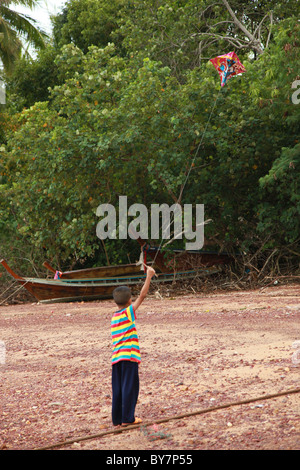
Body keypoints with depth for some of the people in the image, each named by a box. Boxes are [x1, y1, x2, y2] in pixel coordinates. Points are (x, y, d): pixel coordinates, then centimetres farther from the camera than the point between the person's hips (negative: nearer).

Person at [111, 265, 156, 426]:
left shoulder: (114, 317, 13)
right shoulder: (128, 312, -6)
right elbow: (142, 296, -9)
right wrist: (149, 276, -6)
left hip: (116, 357, 7)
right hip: (129, 355, -7)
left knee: (118, 388, 8)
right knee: (130, 386, -2)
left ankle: (117, 419, 10)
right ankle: (127, 418, -2)